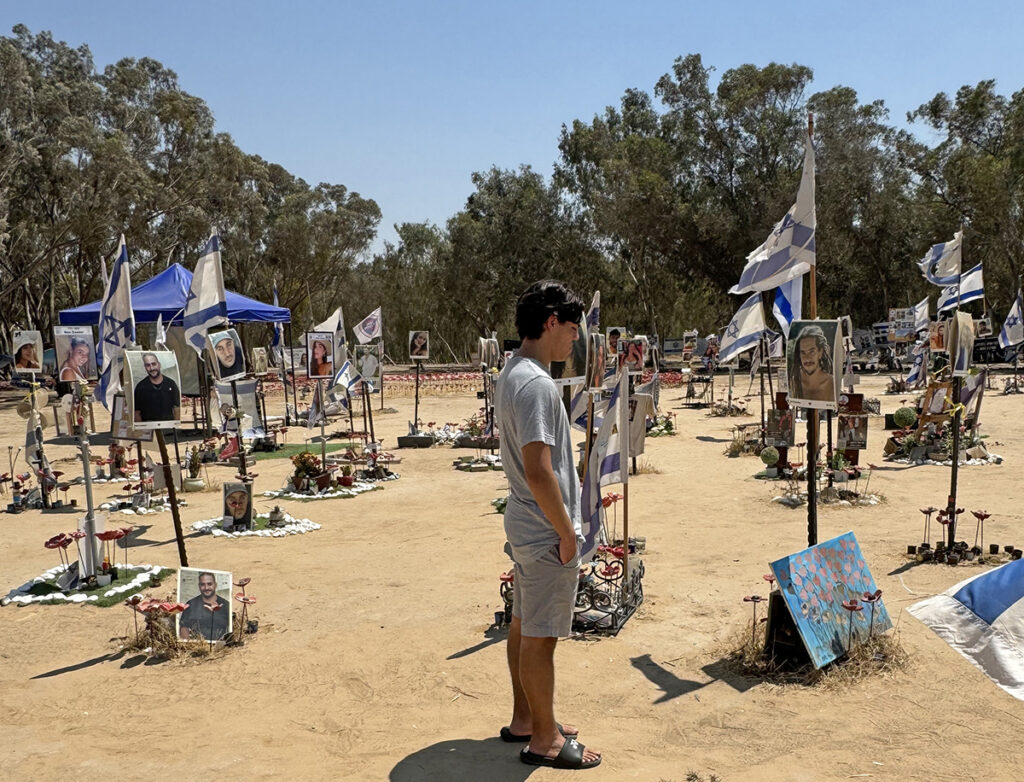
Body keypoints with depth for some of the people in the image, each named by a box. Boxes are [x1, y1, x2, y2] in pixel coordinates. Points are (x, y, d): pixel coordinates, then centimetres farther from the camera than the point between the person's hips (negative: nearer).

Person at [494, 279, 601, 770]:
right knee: (541, 636, 2)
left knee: (523, 625, 19)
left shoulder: (511, 375, 10)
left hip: (524, 526, 10)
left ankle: (524, 719, 33)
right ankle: (544, 740, 16)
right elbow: (539, 471, -27)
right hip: (546, 532, -10)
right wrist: (567, 533, -17)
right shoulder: (536, 384, -23)